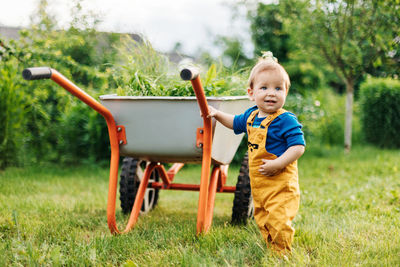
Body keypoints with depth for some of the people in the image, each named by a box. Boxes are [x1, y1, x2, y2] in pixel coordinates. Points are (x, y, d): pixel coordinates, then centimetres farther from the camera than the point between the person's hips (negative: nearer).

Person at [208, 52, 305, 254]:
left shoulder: (287, 121, -16)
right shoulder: (251, 116, 8)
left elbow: (298, 147, -20)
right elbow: (235, 123, 29)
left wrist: (278, 164, -26)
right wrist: (217, 114, 18)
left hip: (281, 186, -8)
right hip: (258, 186, 8)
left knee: (278, 224, -13)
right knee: (263, 223, 17)